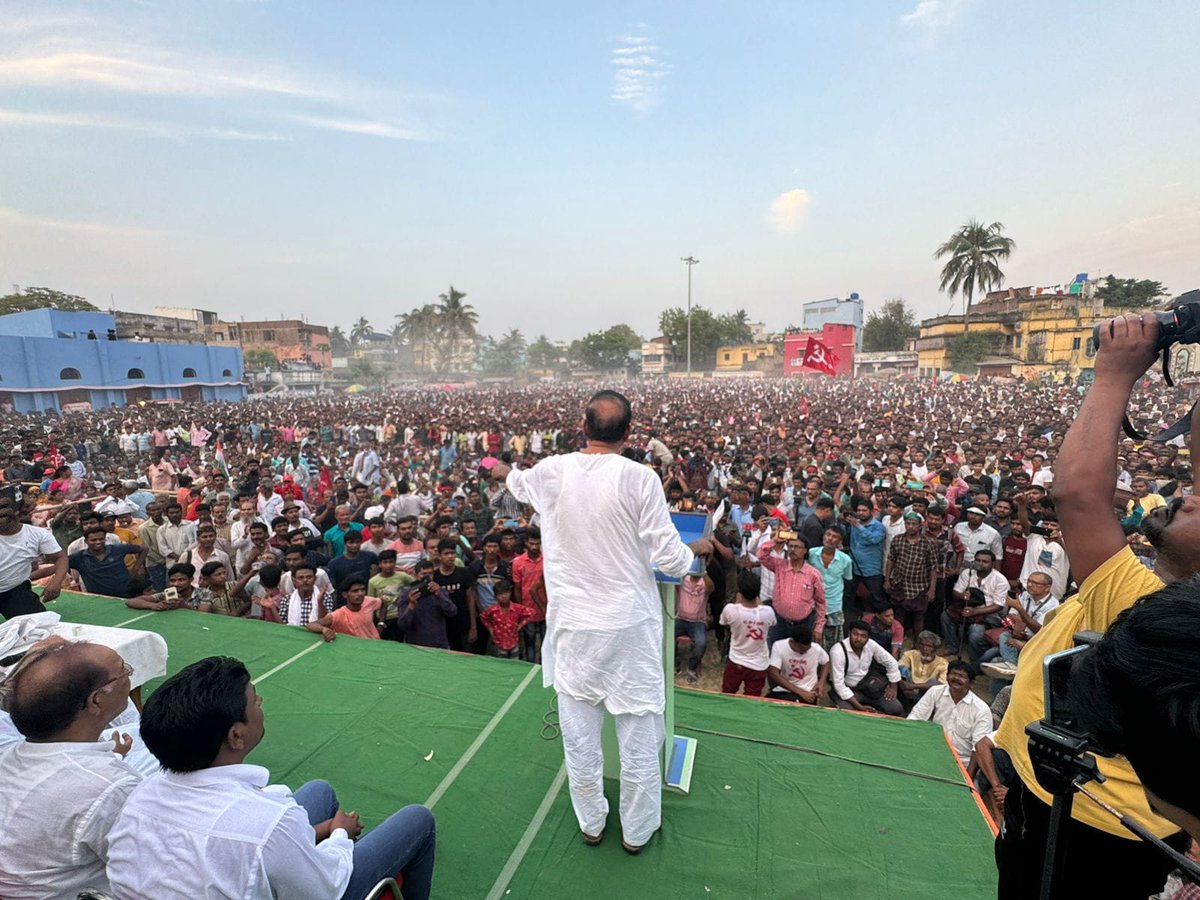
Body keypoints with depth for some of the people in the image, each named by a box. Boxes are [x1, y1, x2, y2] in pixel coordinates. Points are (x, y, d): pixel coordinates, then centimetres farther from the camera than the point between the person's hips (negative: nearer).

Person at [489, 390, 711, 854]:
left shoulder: (551, 472, -7)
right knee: (638, 733, 17)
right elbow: (670, 559, -14)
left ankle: (591, 823, 41)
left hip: (572, 624, 3)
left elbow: (521, 484, 19)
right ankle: (637, 830, 37)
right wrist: (697, 547, 9)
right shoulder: (640, 478, -16)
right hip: (630, 625, -2)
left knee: (579, 731, 19)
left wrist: (504, 472, 43)